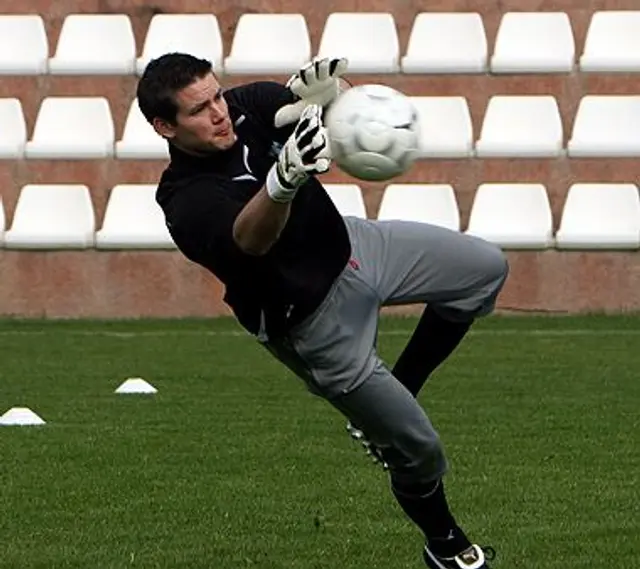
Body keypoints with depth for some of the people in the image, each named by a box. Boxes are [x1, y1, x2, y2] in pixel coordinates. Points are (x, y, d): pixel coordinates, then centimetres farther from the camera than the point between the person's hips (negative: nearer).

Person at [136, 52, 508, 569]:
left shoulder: (245, 105, -14)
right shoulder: (188, 202, -32)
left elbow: (338, 97, -8)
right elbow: (250, 237, -51)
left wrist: (321, 93, -34)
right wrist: (282, 182, -74)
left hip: (352, 245, 7)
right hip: (319, 320, -7)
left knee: (486, 269, 14)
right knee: (417, 447, -1)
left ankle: (397, 391, 24)